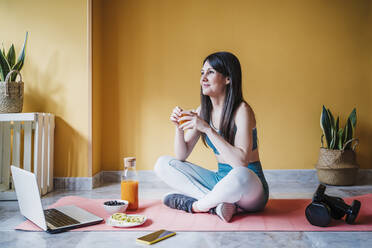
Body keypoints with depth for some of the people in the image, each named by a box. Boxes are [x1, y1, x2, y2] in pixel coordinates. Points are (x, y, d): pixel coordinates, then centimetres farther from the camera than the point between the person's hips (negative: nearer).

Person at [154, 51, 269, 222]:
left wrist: (207, 128, -29)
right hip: (221, 181, 6)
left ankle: (195, 206, -12)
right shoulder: (203, 111, 3)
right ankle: (218, 203, -18)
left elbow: (241, 161, -28)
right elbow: (182, 156, 5)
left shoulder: (241, 110, -16)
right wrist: (179, 127, -13)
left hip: (250, 189, -6)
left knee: (241, 175, -42)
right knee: (162, 164, -2)